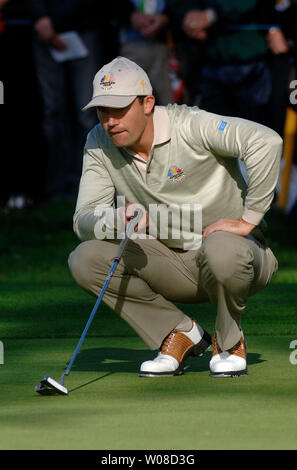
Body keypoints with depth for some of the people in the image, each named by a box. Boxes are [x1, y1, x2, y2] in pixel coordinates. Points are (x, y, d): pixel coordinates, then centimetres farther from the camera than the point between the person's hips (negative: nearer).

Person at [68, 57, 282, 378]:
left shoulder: (190, 126, -21)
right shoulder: (99, 144, -4)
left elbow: (265, 141, -32)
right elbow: (84, 221, -9)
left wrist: (248, 220, -28)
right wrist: (117, 219, -33)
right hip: (173, 265, 5)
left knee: (222, 251, -41)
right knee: (84, 260, -15)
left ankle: (229, 341, -7)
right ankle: (180, 333, 0)